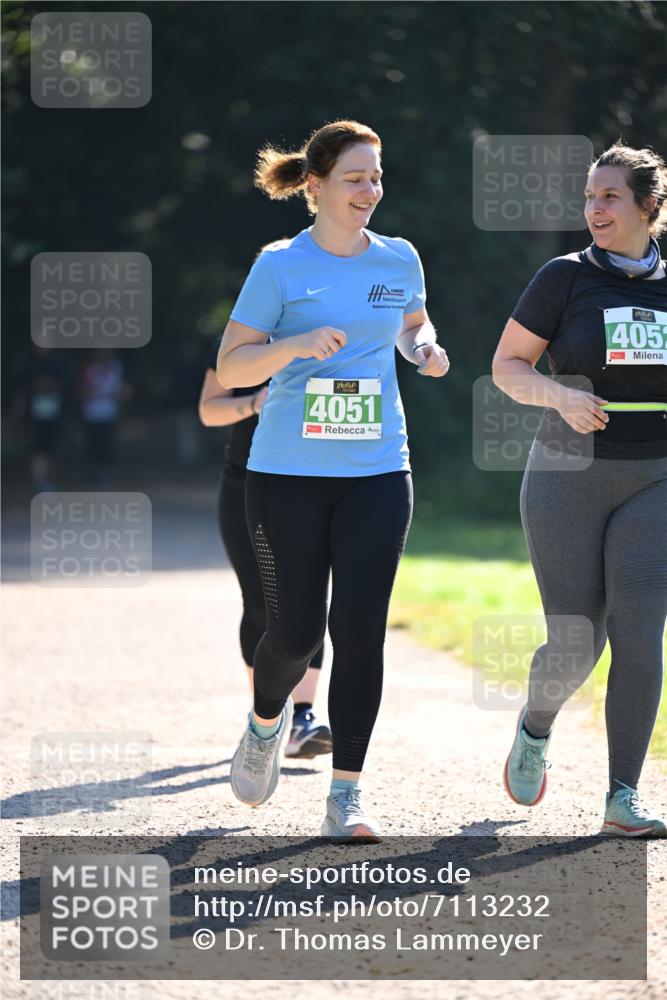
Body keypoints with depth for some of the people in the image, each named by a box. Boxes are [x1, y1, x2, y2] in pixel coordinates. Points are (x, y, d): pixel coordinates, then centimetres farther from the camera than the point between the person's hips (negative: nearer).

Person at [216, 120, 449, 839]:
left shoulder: (399, 259, 7)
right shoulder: (280, 265, -4)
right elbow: (230, 368, -4)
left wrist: (424, 349, 3)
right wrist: (298, 344, -20)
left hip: (377, 471, 2)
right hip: (288, 473, -2)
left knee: (359, 628, -8)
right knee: (295, 628, -1)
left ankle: (344, 800, -2)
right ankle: (267, 720, 35)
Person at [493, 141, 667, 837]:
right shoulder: (565, 278, -2)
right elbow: (507, 366, 1)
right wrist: (563, 397, -17)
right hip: (568, 480, -2)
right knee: (574, 647, -4)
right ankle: (536, 725, 30)